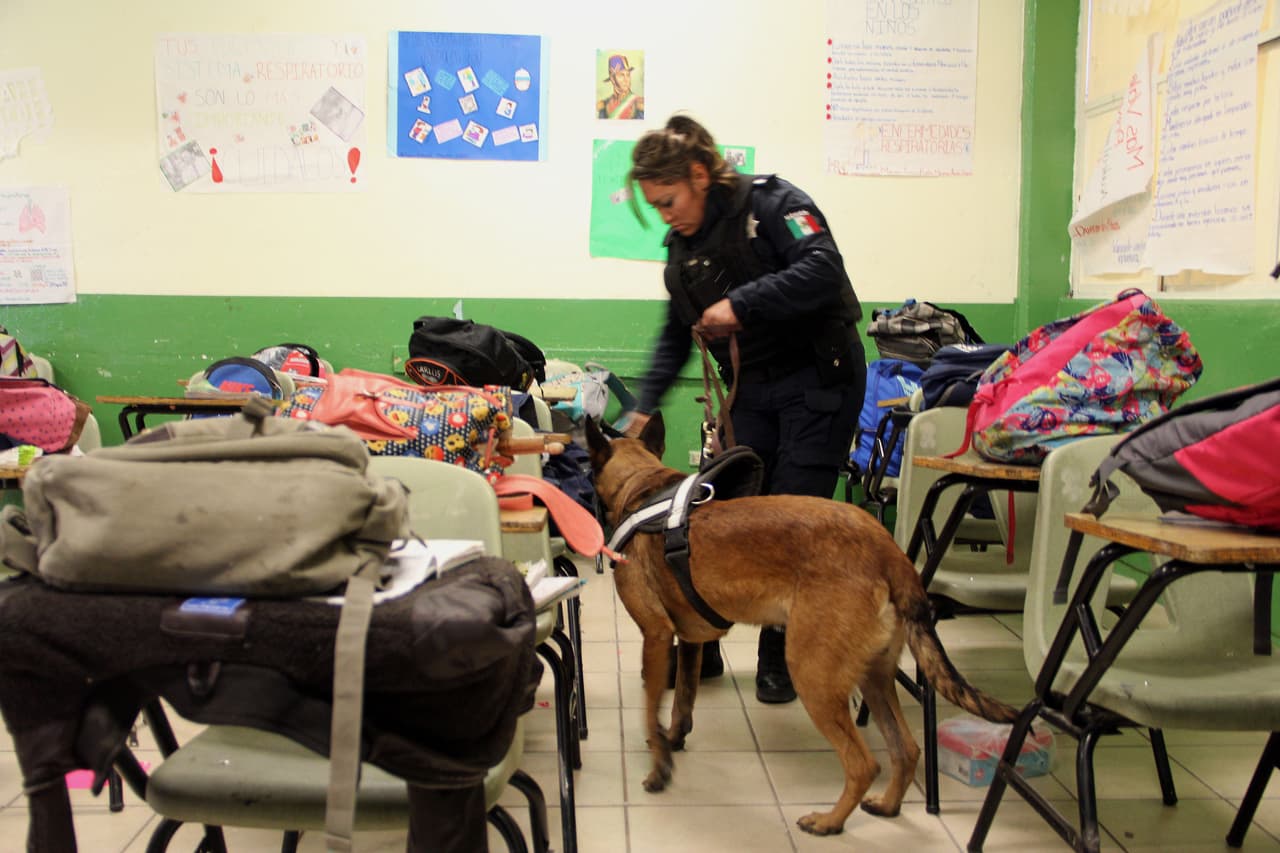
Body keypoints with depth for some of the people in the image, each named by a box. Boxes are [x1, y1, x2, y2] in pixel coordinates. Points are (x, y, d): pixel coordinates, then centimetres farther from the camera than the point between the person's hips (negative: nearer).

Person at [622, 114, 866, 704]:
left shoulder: (770, 202, -11)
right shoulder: (682, 248, 10)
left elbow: (823, 269, -25)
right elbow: (676, 335, 17)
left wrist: (741, 304, -27)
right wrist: (644, 406, 7)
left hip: (819, 379, -6)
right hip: (752, 389, 6)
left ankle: (779, 658, 11)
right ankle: (699, 646, 17)